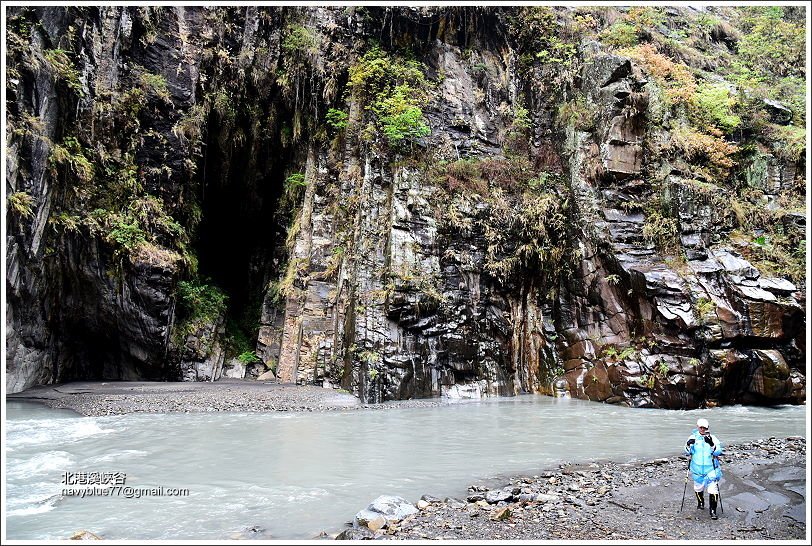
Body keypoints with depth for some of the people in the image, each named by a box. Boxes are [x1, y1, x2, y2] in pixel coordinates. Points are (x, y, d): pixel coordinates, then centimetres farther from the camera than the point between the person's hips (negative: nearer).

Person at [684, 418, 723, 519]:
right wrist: (689, 445, -23)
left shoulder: (713, 438, -1)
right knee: (698, 487, 16)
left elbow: (718, 452, -11)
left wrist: (712, 444, -29)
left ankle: (713, 511, -1)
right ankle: (700, 502, 43)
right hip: (697, 468, 2)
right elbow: (687, 452, -2)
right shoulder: (693, 437, 1)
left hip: (711, 468, -2)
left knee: (713, 490, -9)